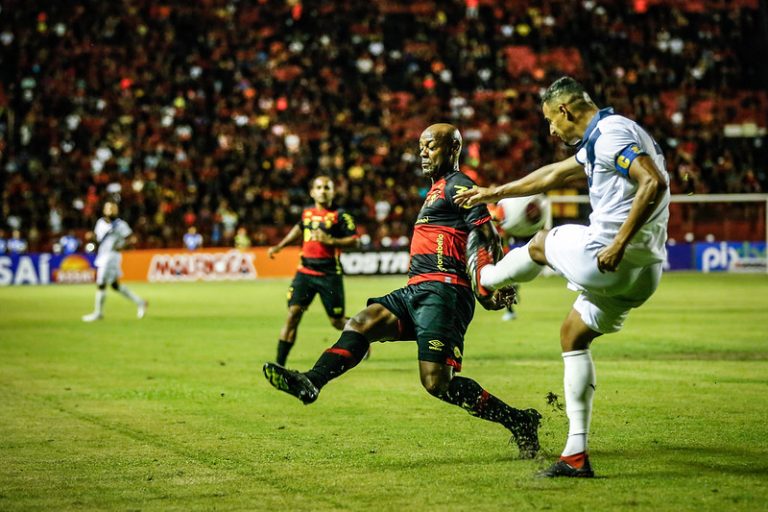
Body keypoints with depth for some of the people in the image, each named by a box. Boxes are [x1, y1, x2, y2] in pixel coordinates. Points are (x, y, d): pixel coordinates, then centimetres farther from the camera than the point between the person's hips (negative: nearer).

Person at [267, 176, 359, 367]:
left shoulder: (339, 215, -5)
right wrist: (279, 247, 32)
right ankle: (279, 364, -8)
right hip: (305, 272, 4)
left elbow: (354, 241, -8)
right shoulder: (307, 213, 10)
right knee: (293, 314, -9)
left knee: (337, 322, 2)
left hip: (330, 274, -4)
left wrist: (330, 241, -20)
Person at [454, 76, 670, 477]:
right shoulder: (600, 138, 20)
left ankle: (482, 278, 47)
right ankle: (576, 455, 15)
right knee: (573, 336, 19)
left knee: (541, 244, 16)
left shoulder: (612, 133, -12)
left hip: (614, 261, -10)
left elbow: (654, 182, -26)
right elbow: (554, 175, 34)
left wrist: (619, 244, -27)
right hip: (642, 270, 10)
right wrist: (493, 193, 42)